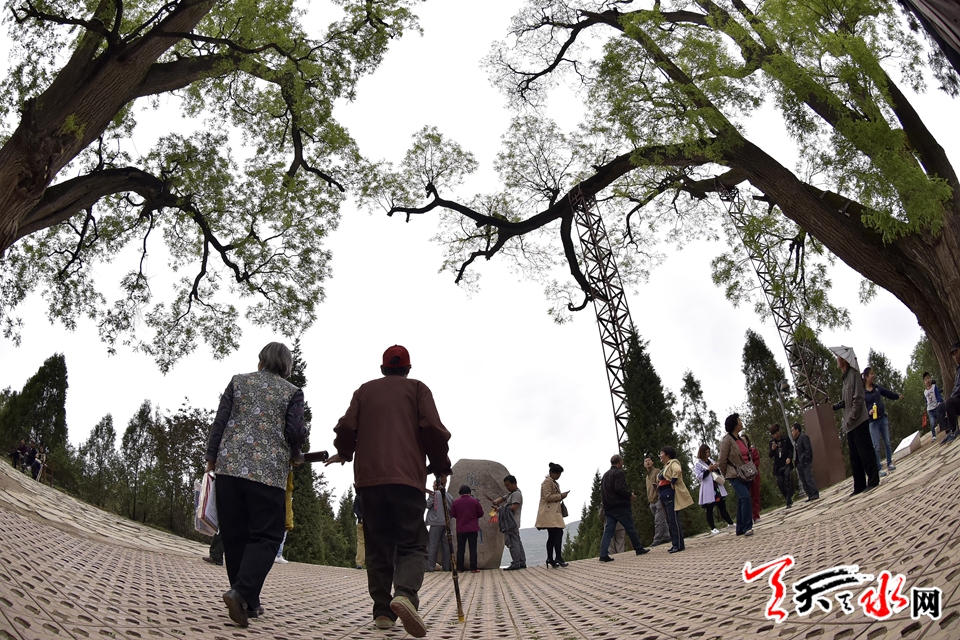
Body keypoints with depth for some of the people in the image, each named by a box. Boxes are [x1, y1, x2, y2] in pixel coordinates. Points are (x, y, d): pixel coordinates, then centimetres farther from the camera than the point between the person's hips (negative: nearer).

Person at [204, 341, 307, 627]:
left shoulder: (238, 381, 11)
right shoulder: (292, 392, 5)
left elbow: (219, 422, 7)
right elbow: (295, 433, -2)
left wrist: (211, 459, 13)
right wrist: (293, 448, 21)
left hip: (230, 465, 3)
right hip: (269, 472, -3)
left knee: (233, 536, 11)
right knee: (265, 537, 2)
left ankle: (249, 602, 17)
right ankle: (241, 592, -19)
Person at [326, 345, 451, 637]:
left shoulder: (364, 390, 17)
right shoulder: (417, 388, 11)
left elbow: (346, 427, 6)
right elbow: (432, 428, -2)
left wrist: (344, 454, 27)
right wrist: (440, 466, 11)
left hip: (369, 477, 2)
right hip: (408, 476, -2)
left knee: (378, 547, 11)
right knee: (412, 544, -2)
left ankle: (383, 611, 7)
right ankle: (405, 594, -27)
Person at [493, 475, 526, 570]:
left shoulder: (517, 494, -10)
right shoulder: (510, 494, 22)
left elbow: (514, 507, -19)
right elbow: (502, 498, 19)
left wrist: (500, 510, -14)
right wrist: (496, 501, -4)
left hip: (512, 522, -10)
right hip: (511, 522, 10)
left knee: (513, 542, -11)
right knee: (517, 542, 11)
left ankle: (515, 563, -11)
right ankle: (522, 562, 15)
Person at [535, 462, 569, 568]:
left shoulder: (554, 483, 23)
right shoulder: (547, 482, -8)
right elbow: (548, 497, -16)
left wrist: (561, 496, 15)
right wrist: (561, 496, -12)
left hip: (554, 512, 10)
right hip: (550, 512, -10)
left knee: (552, 536, 8)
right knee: (558, 533, -17)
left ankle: (550, 559, 9)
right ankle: (558, 557, -19)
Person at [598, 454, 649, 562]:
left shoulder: (605, 475, 17)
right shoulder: (618, 473, -9)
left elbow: (602, 492, 20)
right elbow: (620, 488, -20)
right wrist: (630, 496, -8)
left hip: (609, 507, 7)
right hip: (620, 506, -7)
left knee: (608, 531, 0)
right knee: (630, 528, 7)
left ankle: (603, 555, -9)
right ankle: (639, 549, 17)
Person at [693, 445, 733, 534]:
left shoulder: (711, 460, 15)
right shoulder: (697, 464, -4)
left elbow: (718, 471, 21)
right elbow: (699, 476, -13)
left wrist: (717, 468, -3)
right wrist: (709, 469, -18)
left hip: (717, 487, 6)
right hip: (708, 490, -6)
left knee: (722, 507, 12)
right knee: (709, 510, -1)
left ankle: (730, 523, 21)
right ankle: (713, 529, 2)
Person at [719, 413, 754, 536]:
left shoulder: (741, 440, 12)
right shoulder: (727, 440, -11)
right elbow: (722, 460, -8)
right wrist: (727, 476, 1)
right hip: (735, 476, -8)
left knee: (742, 501, 10)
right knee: (745, 497, -22)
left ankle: (740, 529, 17)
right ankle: (747, 527, -20)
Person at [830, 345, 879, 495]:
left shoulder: (854, 375, -12)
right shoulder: (846, 377, 16)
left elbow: (858, 400, -18)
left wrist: (851, 418, -19)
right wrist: (835, 407, 7)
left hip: (859, 422, -10)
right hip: (850, 425, 10)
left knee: (865, 451, -3)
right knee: (854, 457, 10)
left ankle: (873, 480, 5)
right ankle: (859, 486, 13)